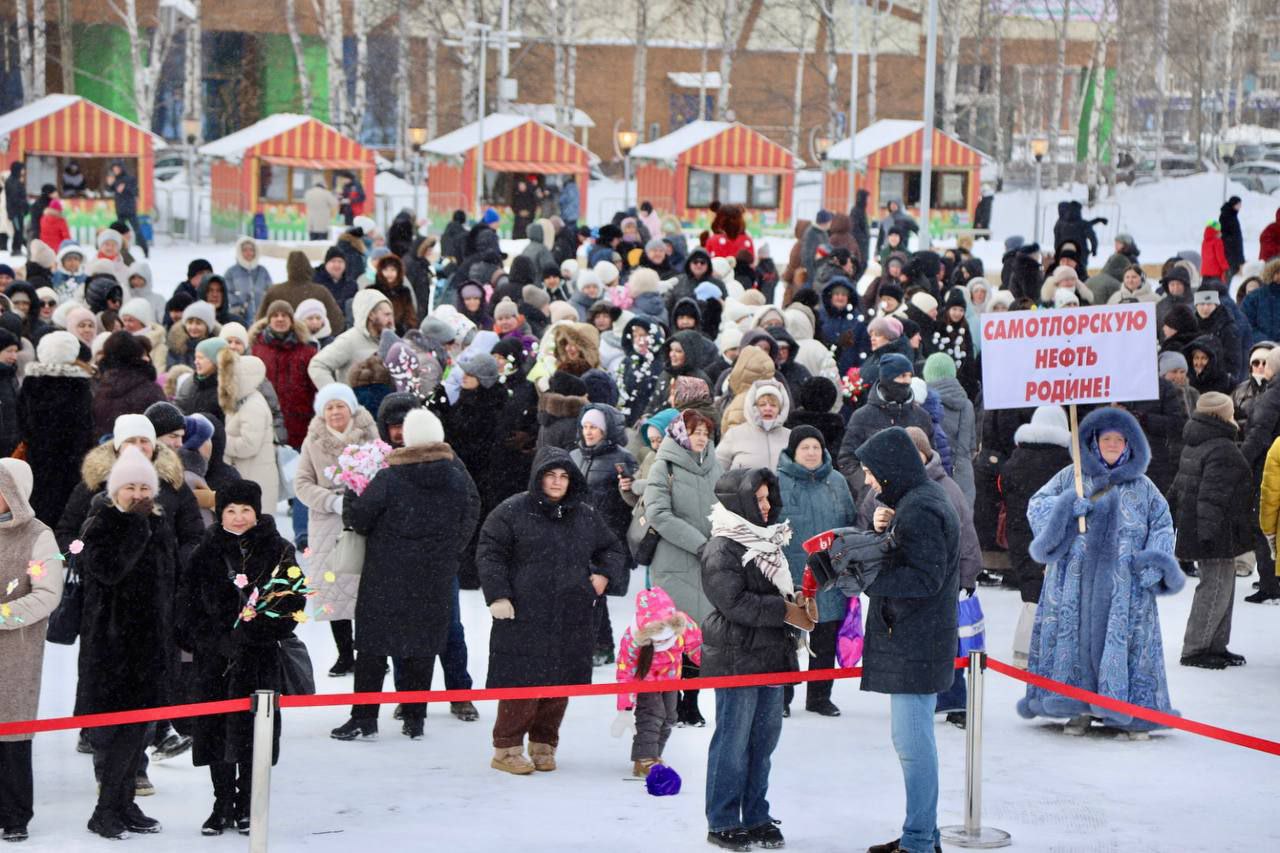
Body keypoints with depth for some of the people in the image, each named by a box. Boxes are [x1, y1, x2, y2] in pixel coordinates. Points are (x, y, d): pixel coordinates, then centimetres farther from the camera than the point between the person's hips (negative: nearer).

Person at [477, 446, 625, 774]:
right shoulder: (512, 512, -1)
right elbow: (489, 554, -1)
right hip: (523, 617, -5)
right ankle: (507, 749, 4)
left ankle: (543, 745, 20)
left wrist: (604, 575, 7)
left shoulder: (585, 515, 14)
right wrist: (497, 595, -10)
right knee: (522, 683, -6)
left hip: (571, 621, 5)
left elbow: (613, 549, 26)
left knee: (560, 683, 6)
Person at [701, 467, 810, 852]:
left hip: (772, 656, 8)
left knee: (764, 740, 12)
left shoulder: (766, 541, 14)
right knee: (733, 743, -2)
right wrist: (786, 611, -18)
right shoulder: (721, 550, -13)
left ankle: (756, 818, 20)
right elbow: (735, 602, -22)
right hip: (736, 658, -8)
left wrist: (797, 600, 5)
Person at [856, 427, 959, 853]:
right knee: (913, 740, 17)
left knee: (913, 742, -7)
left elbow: (925, 578, -23)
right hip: (911, 640, 11)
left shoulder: (920, 509, -17)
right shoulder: (919, 499, 16)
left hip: (914, 645, -11)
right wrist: (879, 528, 0)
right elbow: (901, 558, 18)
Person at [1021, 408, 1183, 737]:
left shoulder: (1142, 487, 13)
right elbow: (1037, 505, 7)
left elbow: (1163, 525, 14)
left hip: (1124, 583, 0)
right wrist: (1068, 504, -12)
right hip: (1076, 579, 0)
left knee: (1126, 641, -5)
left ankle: (1133, 713, 0)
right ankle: (1079, 709, 8)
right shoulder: (1072, 477, 11)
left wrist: (1155, 562, -2)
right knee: (1077, 635, -1)